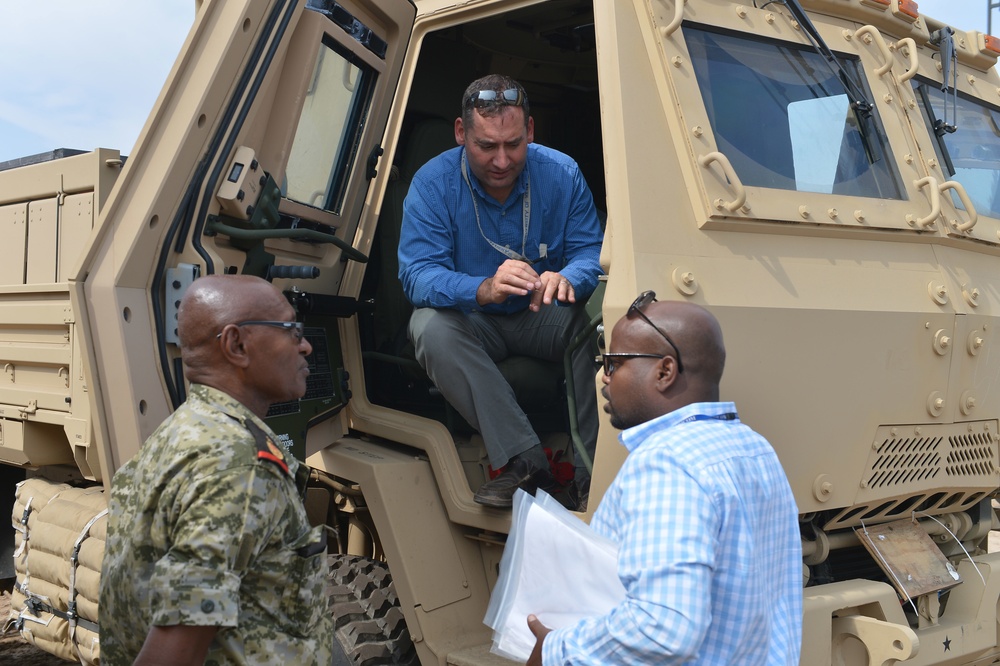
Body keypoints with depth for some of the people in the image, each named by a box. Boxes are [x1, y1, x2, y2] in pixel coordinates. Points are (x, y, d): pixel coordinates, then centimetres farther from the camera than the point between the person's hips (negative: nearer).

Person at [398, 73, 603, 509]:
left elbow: (592, 253, -13)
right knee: (430, 326, -33)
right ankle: (525, 463, -36)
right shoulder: (433, 183, -14)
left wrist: (567, 279, -40)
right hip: (472, 322, -1)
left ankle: (594, 464, -24)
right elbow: (418, 275, -24)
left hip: (544, 318, 1)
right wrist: (483, 289, -46)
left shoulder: (562, 173, -8)